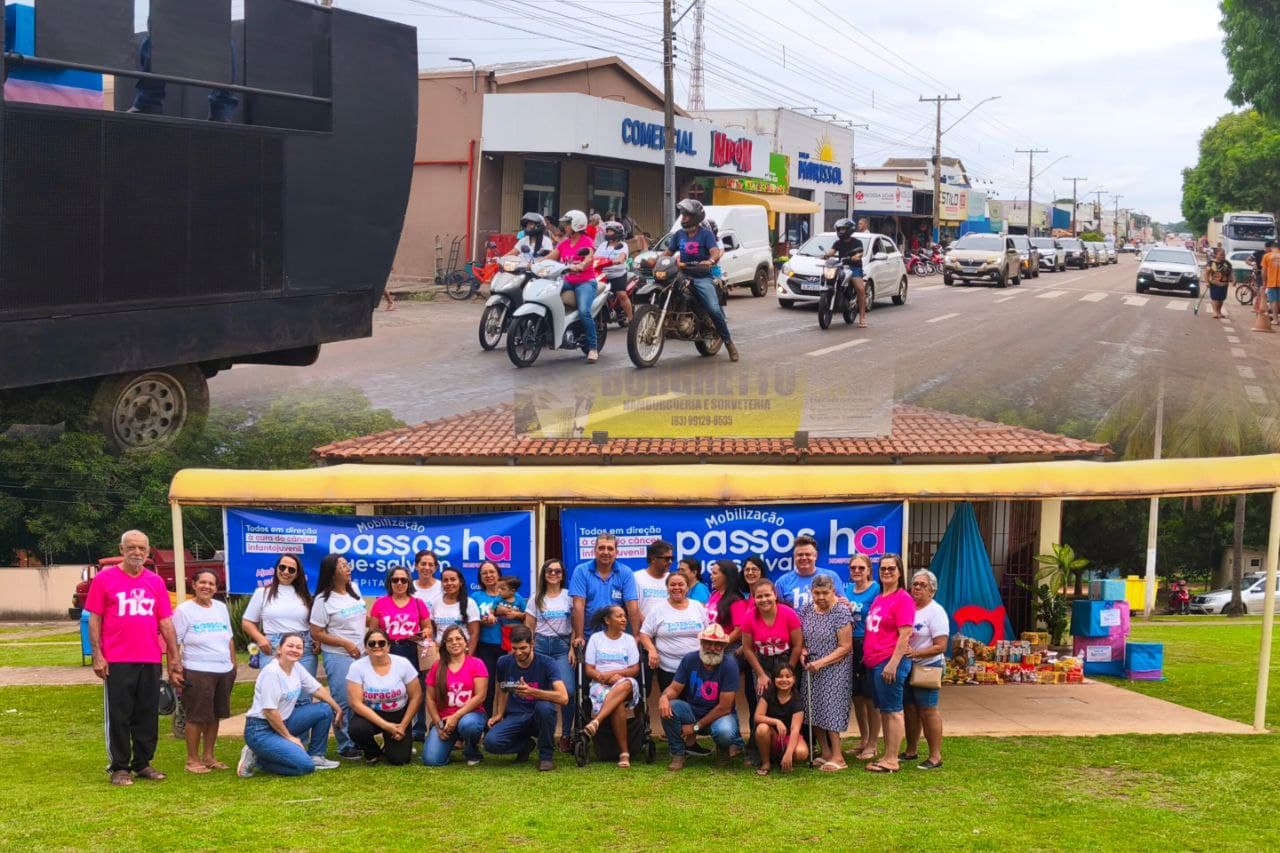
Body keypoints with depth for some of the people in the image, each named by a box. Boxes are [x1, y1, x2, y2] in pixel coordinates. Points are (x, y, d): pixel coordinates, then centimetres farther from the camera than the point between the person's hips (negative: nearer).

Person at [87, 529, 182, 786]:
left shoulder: (155, 582, 9)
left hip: (150, 661, 4)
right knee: (119, 716, 1)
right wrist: (97, 656, -8)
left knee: (148, 715, 8)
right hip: (117, 661, -4)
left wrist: (175, 659, 8)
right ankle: (119, 768, 9)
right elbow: (94, 619, -1)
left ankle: (143, 763, 19)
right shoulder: (104, 579, 0)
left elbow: (166, 622, 11)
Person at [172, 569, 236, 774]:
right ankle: (192, 760, 5)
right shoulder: (184, 610, -5)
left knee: (214, 715, 11)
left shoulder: (221, 608, 14)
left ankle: (208, 756, 21)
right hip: (197, 673, -6)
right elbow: (174, 643, -7)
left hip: (224, 672, 6)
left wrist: (233, 665, 17)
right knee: (196, 717, -4)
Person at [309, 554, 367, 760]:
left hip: (361, 655, 6)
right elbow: (316, 633, -11)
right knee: (343, 702, -4)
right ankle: (345, 746, 5)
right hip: (338, 658, -6)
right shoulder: (323, 600, -11)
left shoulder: (354, 590, 8)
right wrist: (345, 643, -16)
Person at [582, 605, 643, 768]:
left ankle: (595, 721, -50)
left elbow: (635, 669, 7)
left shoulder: (629, 639, 15)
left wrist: (613, 673, -8)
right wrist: (603, 677, -14)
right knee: (618, 706, -36)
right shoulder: (596, 638, 11)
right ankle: (624, 753, -36)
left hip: (625, 683, 1)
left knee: (626, 684, -40)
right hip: (600, 685, -1)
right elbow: (589, 670, 6)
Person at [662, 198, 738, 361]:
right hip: (683, 275, 5)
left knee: (714, 309, -21)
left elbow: (716, 252, -17)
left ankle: (728, 342, -11)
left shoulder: (705, 234, -3)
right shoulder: (680, 235, 14)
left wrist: (710, 261, -39)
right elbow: (668, 253, 18)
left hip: (701, 277, -5)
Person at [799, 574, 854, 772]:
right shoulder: (806, 610, 6)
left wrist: (821, 662, -19)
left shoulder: (841, 612, -12)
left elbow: (845, 647, -13)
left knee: (830, 710, -8)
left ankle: (838, 758, -3)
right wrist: (802, 650, -4)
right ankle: (825, 754, 17)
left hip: (834, 669, -6)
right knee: (815, 711, 6)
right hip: (811, 669, 6)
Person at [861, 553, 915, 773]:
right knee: (883, 711, 13)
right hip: (874, 662, 9)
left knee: (892, 711, -3)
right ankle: (887, 756, 20)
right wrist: (866, 657, 13)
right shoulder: (878, 599, 15)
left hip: (890, 662, -9)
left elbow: (905, 635, -16)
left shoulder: (903, 599, -10)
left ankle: (892, 760, 0)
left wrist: (893, 663, -20)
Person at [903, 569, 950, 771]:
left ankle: (935, 756, -1)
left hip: (928, 667, -7)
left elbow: (940, 646, -15)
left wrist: (916, 652, -23)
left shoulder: (936, 612, -9)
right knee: (910, 709, 12)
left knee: (928, 710, -6)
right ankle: (911, 750, 23)